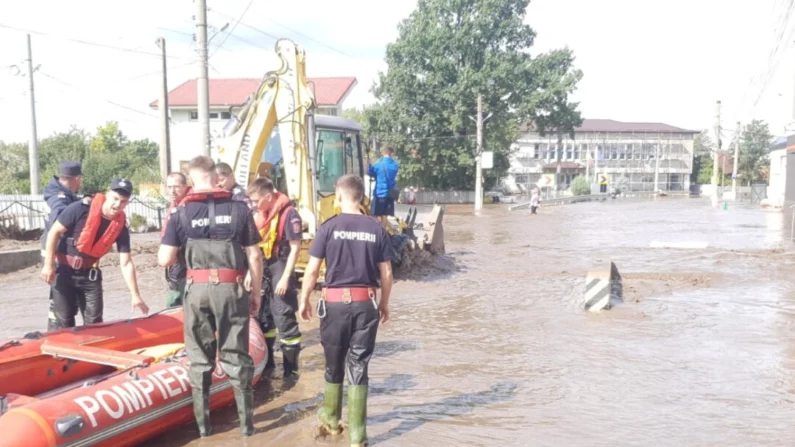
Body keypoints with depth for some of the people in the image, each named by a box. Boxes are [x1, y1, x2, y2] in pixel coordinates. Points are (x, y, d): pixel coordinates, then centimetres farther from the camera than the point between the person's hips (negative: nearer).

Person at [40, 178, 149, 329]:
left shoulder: (121, 226, -11)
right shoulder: (82, 208, -22)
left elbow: (126, 264, -10)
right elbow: (54, 232, -12)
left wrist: (135, 295, -14)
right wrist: (49, 264, -13)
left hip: (89, 274, 3)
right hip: (63, 270, -3)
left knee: (94, 321, 2)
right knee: (64, 320, 2)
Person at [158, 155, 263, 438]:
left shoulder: (182, 213, -1)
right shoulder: (239, 209, -2)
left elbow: (164, 260, -3)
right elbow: (254, 257, -2)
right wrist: (256, 294, 8)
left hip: (196, 289, 1)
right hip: (231, 289, 0)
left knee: (199, 357, 13)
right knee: (235, 355, 9)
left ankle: (202, 422, 20)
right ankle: (246, 421, 14)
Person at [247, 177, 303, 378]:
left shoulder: (289, 214, -15)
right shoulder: (258, 214, 9)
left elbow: (295, 248, -16)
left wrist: (285, 278, -18)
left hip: (279, 271, -8)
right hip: (262, 271, 8)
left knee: (284, 319, -4)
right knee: (262, 316, 16)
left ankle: (291, 369, 6)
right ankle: (266, 361, 32)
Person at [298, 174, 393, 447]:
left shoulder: (329, 227, -6)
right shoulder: (376, 229, 0)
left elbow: (312, 270, -5)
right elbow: (386, 274, 3)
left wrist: (304, 300, 8)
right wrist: (384, 303, 17)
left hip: (335, 303, -1)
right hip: (366, 304, 1)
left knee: (334, 365, 17)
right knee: (358, 368, 7)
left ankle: (331, 420, 36)